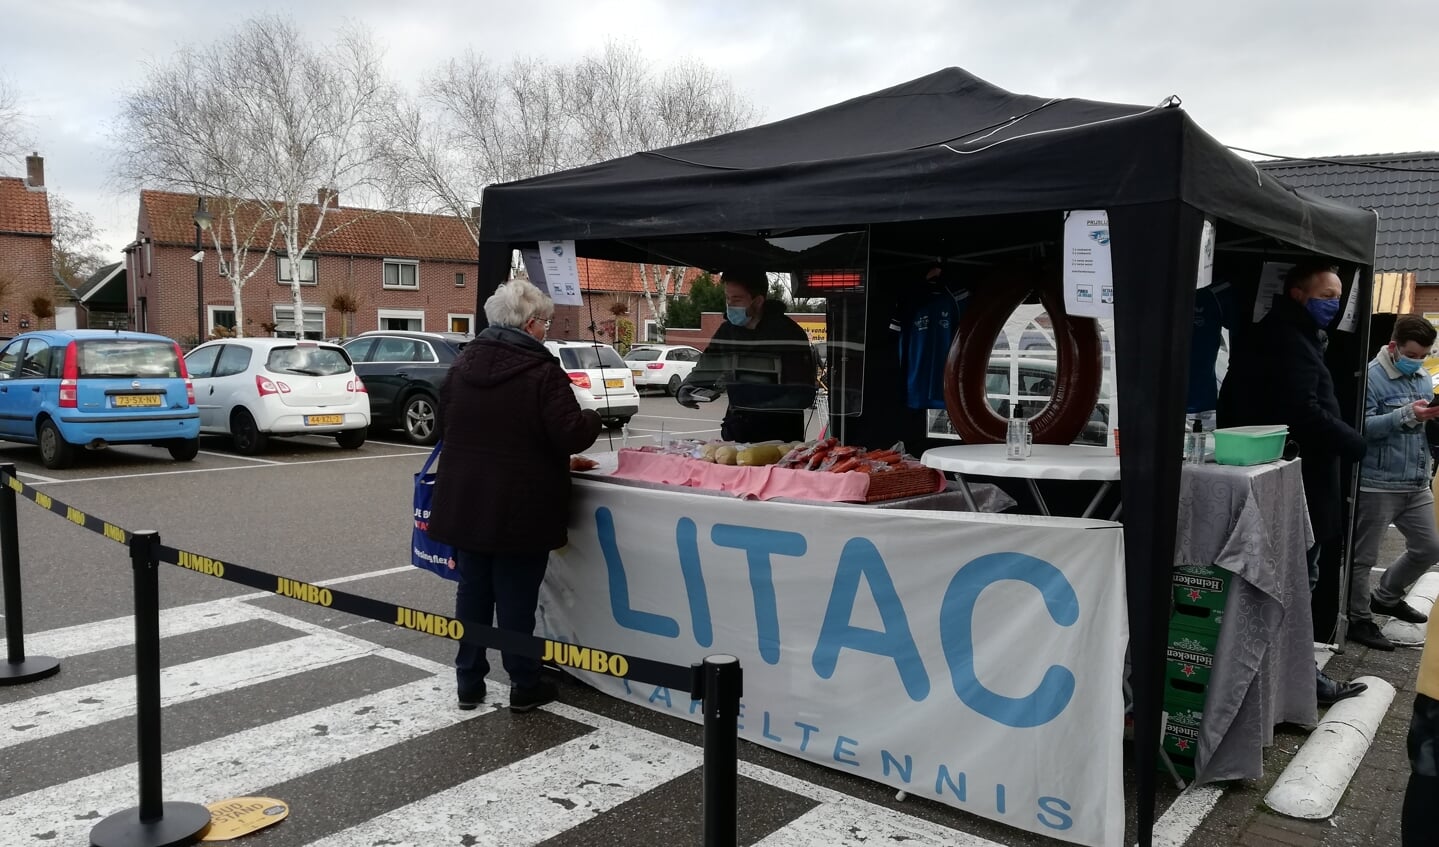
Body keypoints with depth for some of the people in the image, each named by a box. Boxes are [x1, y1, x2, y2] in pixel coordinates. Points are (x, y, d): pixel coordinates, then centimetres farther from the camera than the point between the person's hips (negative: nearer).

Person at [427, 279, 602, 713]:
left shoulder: (463, 364, 6)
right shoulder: (542, 371, -15)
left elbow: (444, 426, 15)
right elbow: (570, 434, -18)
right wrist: (592, 419, 3)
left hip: (464, 502, 6)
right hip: (520, 510, -6)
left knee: (473, 591, 15)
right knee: (516, 598, 5)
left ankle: (469, 683, 25)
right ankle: (523, 686, 17)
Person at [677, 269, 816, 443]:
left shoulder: (789, 334, -14)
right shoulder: (726, 331, 6)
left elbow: (801, 395, -20)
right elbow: (705, 372, 12)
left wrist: (747, 394, -28)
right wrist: (686, 390, -10)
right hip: (736, 431, 5)